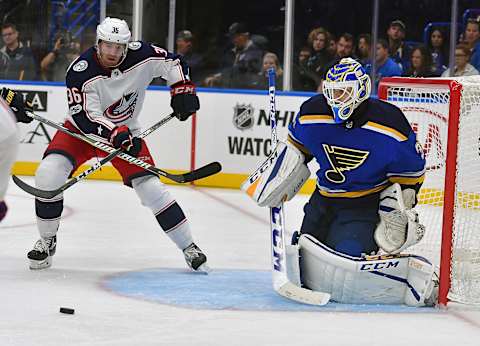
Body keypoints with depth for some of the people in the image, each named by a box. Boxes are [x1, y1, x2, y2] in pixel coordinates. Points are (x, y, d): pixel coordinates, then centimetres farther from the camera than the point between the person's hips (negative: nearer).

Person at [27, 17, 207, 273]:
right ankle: (47, 241, -2)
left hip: (125, 131, 1)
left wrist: (183, 90, -13)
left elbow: (173, 62, 0)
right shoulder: (81, 71, -26)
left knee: (150, 187, -12)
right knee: (48, 174, -23)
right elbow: (85, 117, -29)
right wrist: (116, 135, -41)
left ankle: (189, 247, 2)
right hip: (83, 129, -1)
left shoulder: (140, 55, -18)